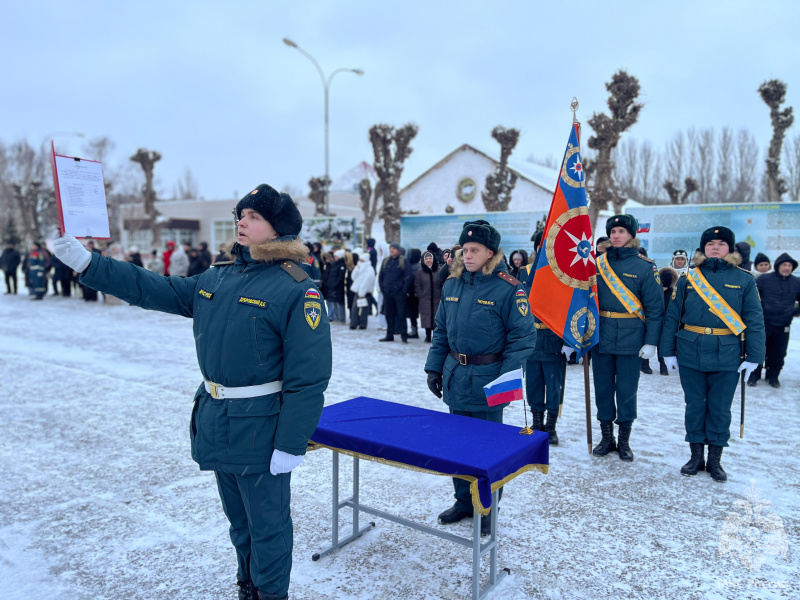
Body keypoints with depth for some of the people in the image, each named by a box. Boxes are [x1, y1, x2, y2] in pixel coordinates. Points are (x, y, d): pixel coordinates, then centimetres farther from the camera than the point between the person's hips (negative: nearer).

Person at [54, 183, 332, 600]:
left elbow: (309, 377, -20)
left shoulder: (296, 289, -18)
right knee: (238, 519, 25)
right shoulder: (218, 278, 6)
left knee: (267, 525, 10)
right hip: (216, 424, 8)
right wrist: (86, 263, 7)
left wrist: (291, 445, -21)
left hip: (261, 432, -7)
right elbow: (154, 289, 11)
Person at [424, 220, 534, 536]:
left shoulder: (508, 288, -14)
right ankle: (463, 501, 34)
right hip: (455, 377, 6)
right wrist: (434, 367, 7)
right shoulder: (453, 284, 4)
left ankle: (488, 509, 27)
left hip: (487, 382, -5)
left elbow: (521, 338, -14)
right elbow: (440, 330, 12)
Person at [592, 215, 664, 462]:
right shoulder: (598, 263, 5)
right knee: (603, 387, 10)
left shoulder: (645, 266, -4)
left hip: (630, 339, -3)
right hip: (601, 336, 3)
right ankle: (606, 437, 25)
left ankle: (624, 440, 22)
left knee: (626, 390, 6)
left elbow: (655, 307, -5)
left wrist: (651, 342, -9)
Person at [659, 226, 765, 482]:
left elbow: (754, 320, 1)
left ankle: (715, 460, 23)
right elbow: (672, 316, 3)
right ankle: (696, 456, 24)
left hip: (727, 356, 0)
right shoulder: (688, 278, 3)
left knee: (720, 408, 8)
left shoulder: (744, 279, 1)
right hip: (690, 354, 1)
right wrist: (668, 351, 1)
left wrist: (753, 356, -4)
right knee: (694, 405, 10)